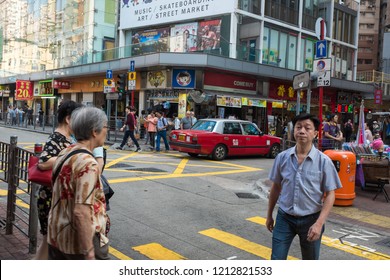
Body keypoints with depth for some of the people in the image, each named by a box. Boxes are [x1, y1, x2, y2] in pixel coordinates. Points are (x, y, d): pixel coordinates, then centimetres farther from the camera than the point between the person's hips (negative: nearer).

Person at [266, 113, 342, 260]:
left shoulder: (324, 161, -11)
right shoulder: (282, 157, -4)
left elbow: (330, 194, -9)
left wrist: (319, 223, -18)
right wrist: (269, 215, 12)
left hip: (310, 220, -1)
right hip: (284, 218, 1)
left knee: (310, 261, 17)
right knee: (277, 259, 4)